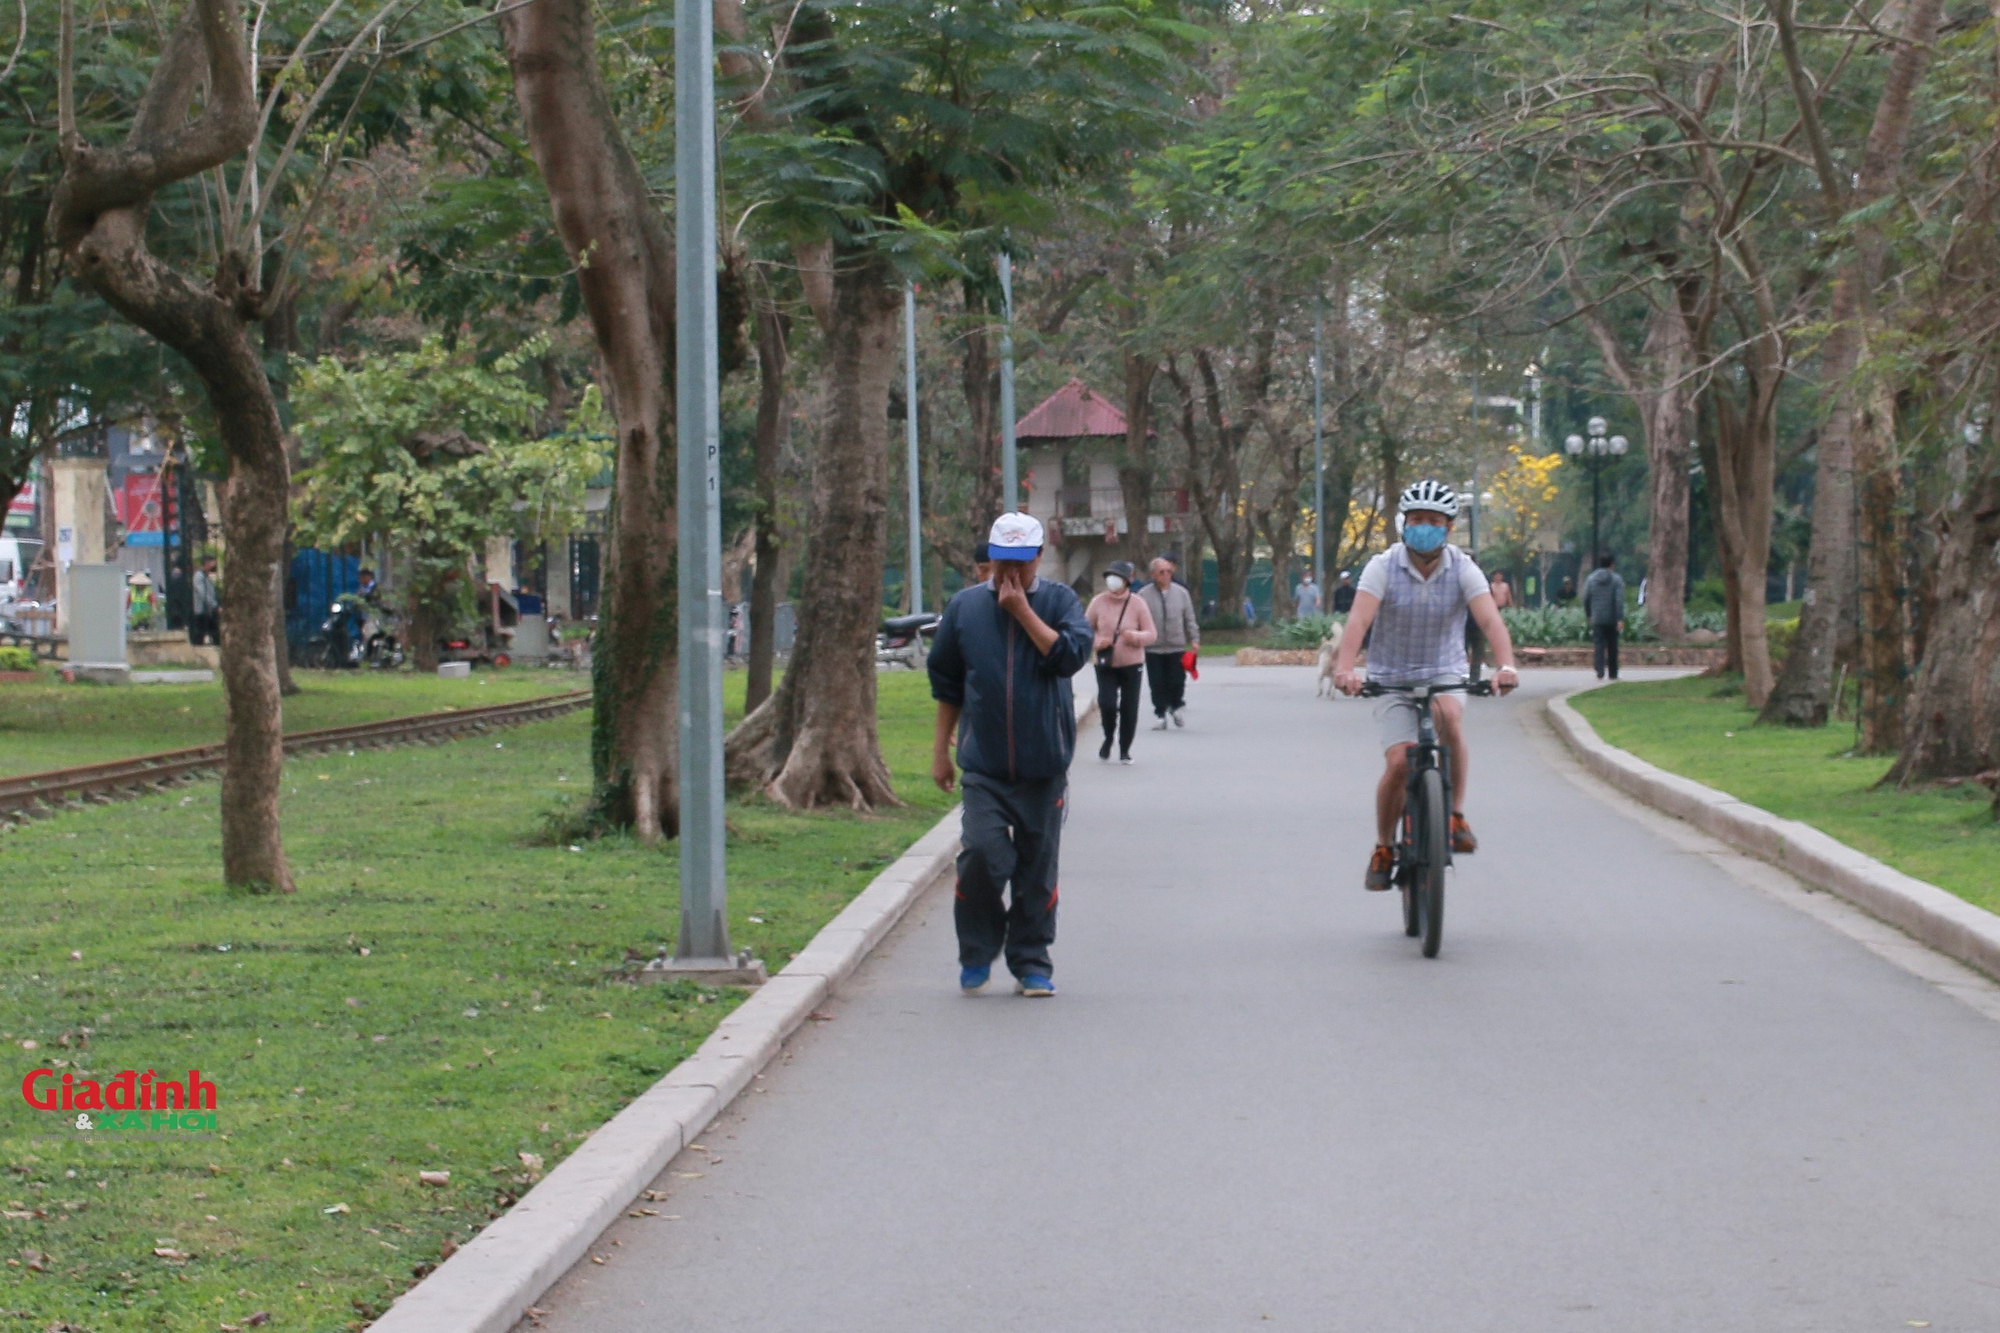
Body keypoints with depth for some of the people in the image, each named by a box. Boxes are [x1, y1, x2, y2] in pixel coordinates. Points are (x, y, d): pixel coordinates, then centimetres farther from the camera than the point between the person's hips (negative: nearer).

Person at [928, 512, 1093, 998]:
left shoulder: (1059, 602, 3)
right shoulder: (965, 607, 7)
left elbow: (1070, 655, -15)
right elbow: (946, 684, 14)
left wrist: (1023, 611, -14)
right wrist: (940, 749, 13)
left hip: (1044, 766, 0)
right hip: (983, 763, 0)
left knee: (1038, 867, 4)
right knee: (980, 854, -13)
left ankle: (1031, 963, 17)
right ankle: (977, 953, 6)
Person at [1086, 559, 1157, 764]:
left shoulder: (1138, 603, -4)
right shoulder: (1098, 602, -2)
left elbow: (1151, 633, -2)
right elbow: (1086, 629, 7)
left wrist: (1135, 636, -24)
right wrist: (1097, 641, -15)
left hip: (1131, 664, 0)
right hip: (1106, 664, 0)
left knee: (1129, 709, 2)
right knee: (1107, 704, -13)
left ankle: (1125, 749, 18)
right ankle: (1108, 738, 17)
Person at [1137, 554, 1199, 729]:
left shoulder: (1181, 592, 3)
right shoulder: (1143, 595, -4)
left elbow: (1190, 619, 9)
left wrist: (1194, 639, 4)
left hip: (1177, 647, 1)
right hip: (1153, 649, -1)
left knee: (1177, 681, 4)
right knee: (1157, 684, 2)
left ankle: (1176, 707, 30)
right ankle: (1160, 714, 14)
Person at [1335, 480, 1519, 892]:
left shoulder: (1463, 569, -9)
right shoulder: (1383, 568, -11)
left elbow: (1490, 618, -23)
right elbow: (1359, 619, -26)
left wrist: (1506, 665, -42)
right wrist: (1345, 668, -44)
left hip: (1444, 673, 0)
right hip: (1392, 678, 0)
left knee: (1449, 715, -34)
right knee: (1399, 762, -17)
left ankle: (1456, 815, -18)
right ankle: (1383, 849, 7)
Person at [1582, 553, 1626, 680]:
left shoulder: (1591, 579, 3)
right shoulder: (1616, 579, -5)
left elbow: (1586, 599, 5)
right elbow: (1619, 600, -12)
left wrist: (1588, 615, 19)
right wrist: (1620, 619, -15)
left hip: (1597, 619, 1)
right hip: (1612, 619, -1)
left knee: (1598, 646, -2)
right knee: (1612, 646, 11)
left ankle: (1600, 671, -19)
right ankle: (1613, 673, 18)